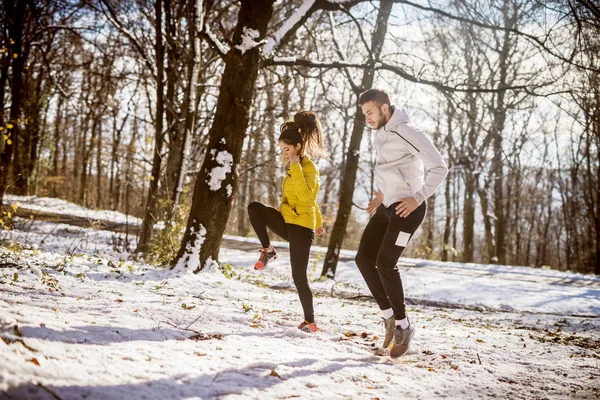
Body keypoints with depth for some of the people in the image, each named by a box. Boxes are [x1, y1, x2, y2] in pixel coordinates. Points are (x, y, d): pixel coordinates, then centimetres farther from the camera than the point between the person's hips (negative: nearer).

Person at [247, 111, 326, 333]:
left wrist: (295, 167, -25)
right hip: (287, 222, 8)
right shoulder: (295, 167, 14)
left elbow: (306, 196, -28)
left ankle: (310, 321, 7)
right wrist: (318, 222, 36)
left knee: (299, 276, -6)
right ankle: (268, 251, -6)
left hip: (301, 227, -8)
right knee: (254, 208, -17)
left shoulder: (309, 168, -11)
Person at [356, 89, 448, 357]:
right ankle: (390, 316, 14)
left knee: (385, 263, -13)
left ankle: (403, 326, 2)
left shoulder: (407, 132, -16)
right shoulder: (380, 134, 12)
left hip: (407, 208, -9)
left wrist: (418, 197, -23)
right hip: (387, 207, 9)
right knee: (364, 258, 3)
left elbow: (439, 167, -18)